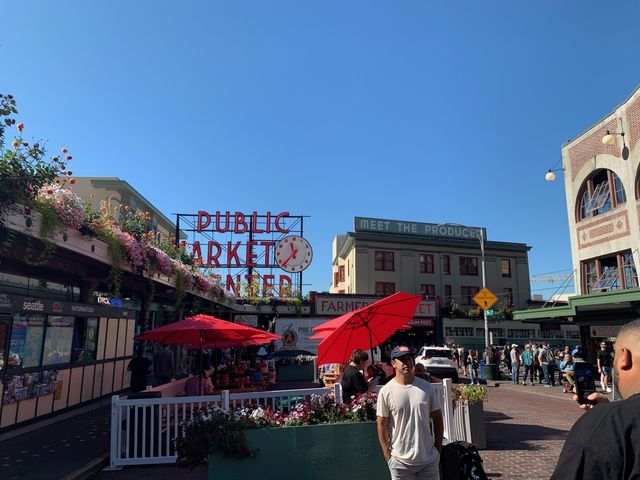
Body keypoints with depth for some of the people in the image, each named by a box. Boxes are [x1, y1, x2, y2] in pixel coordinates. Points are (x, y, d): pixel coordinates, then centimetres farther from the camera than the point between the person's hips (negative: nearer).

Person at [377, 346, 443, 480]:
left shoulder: (427, 388, -1)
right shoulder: (386, 391, -9)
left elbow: (437, 419, 7)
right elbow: (382, 425, -5)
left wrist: (438, 448, 5)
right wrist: (387, 454, -5)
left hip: (429, 459, 2)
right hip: (400, 460, -2)